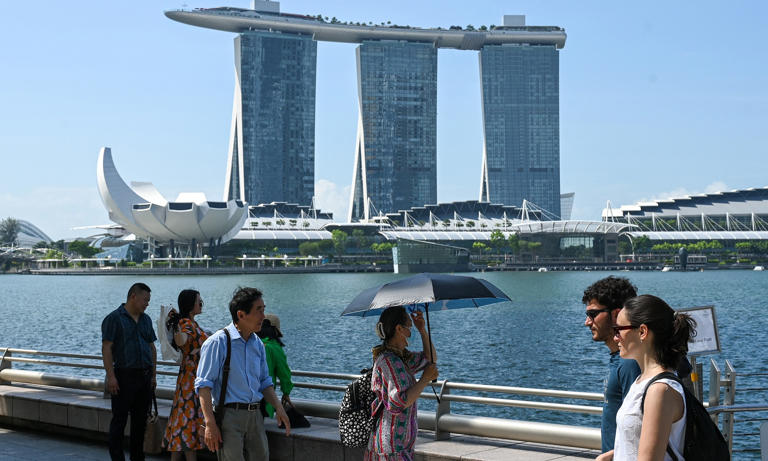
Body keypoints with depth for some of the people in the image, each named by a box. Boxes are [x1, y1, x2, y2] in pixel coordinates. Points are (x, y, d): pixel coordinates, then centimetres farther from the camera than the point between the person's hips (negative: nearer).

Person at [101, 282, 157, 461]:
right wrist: (111, 376, -18)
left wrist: (153, 375, 15)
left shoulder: (145, 319, 15)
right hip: (124, 377, -6)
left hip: (145, 377, 6)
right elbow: (106, 348, -11)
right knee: (119, 419, -2)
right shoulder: (114, 318, -6)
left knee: (140, 420, 11)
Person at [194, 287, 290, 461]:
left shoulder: (258, 344, 13)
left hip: (255, 414, 7)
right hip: (229, 415, -7)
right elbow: (204, 385, -12)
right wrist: (210, 424, -19)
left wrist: (278, 407, 7)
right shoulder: (218, 342, -9)